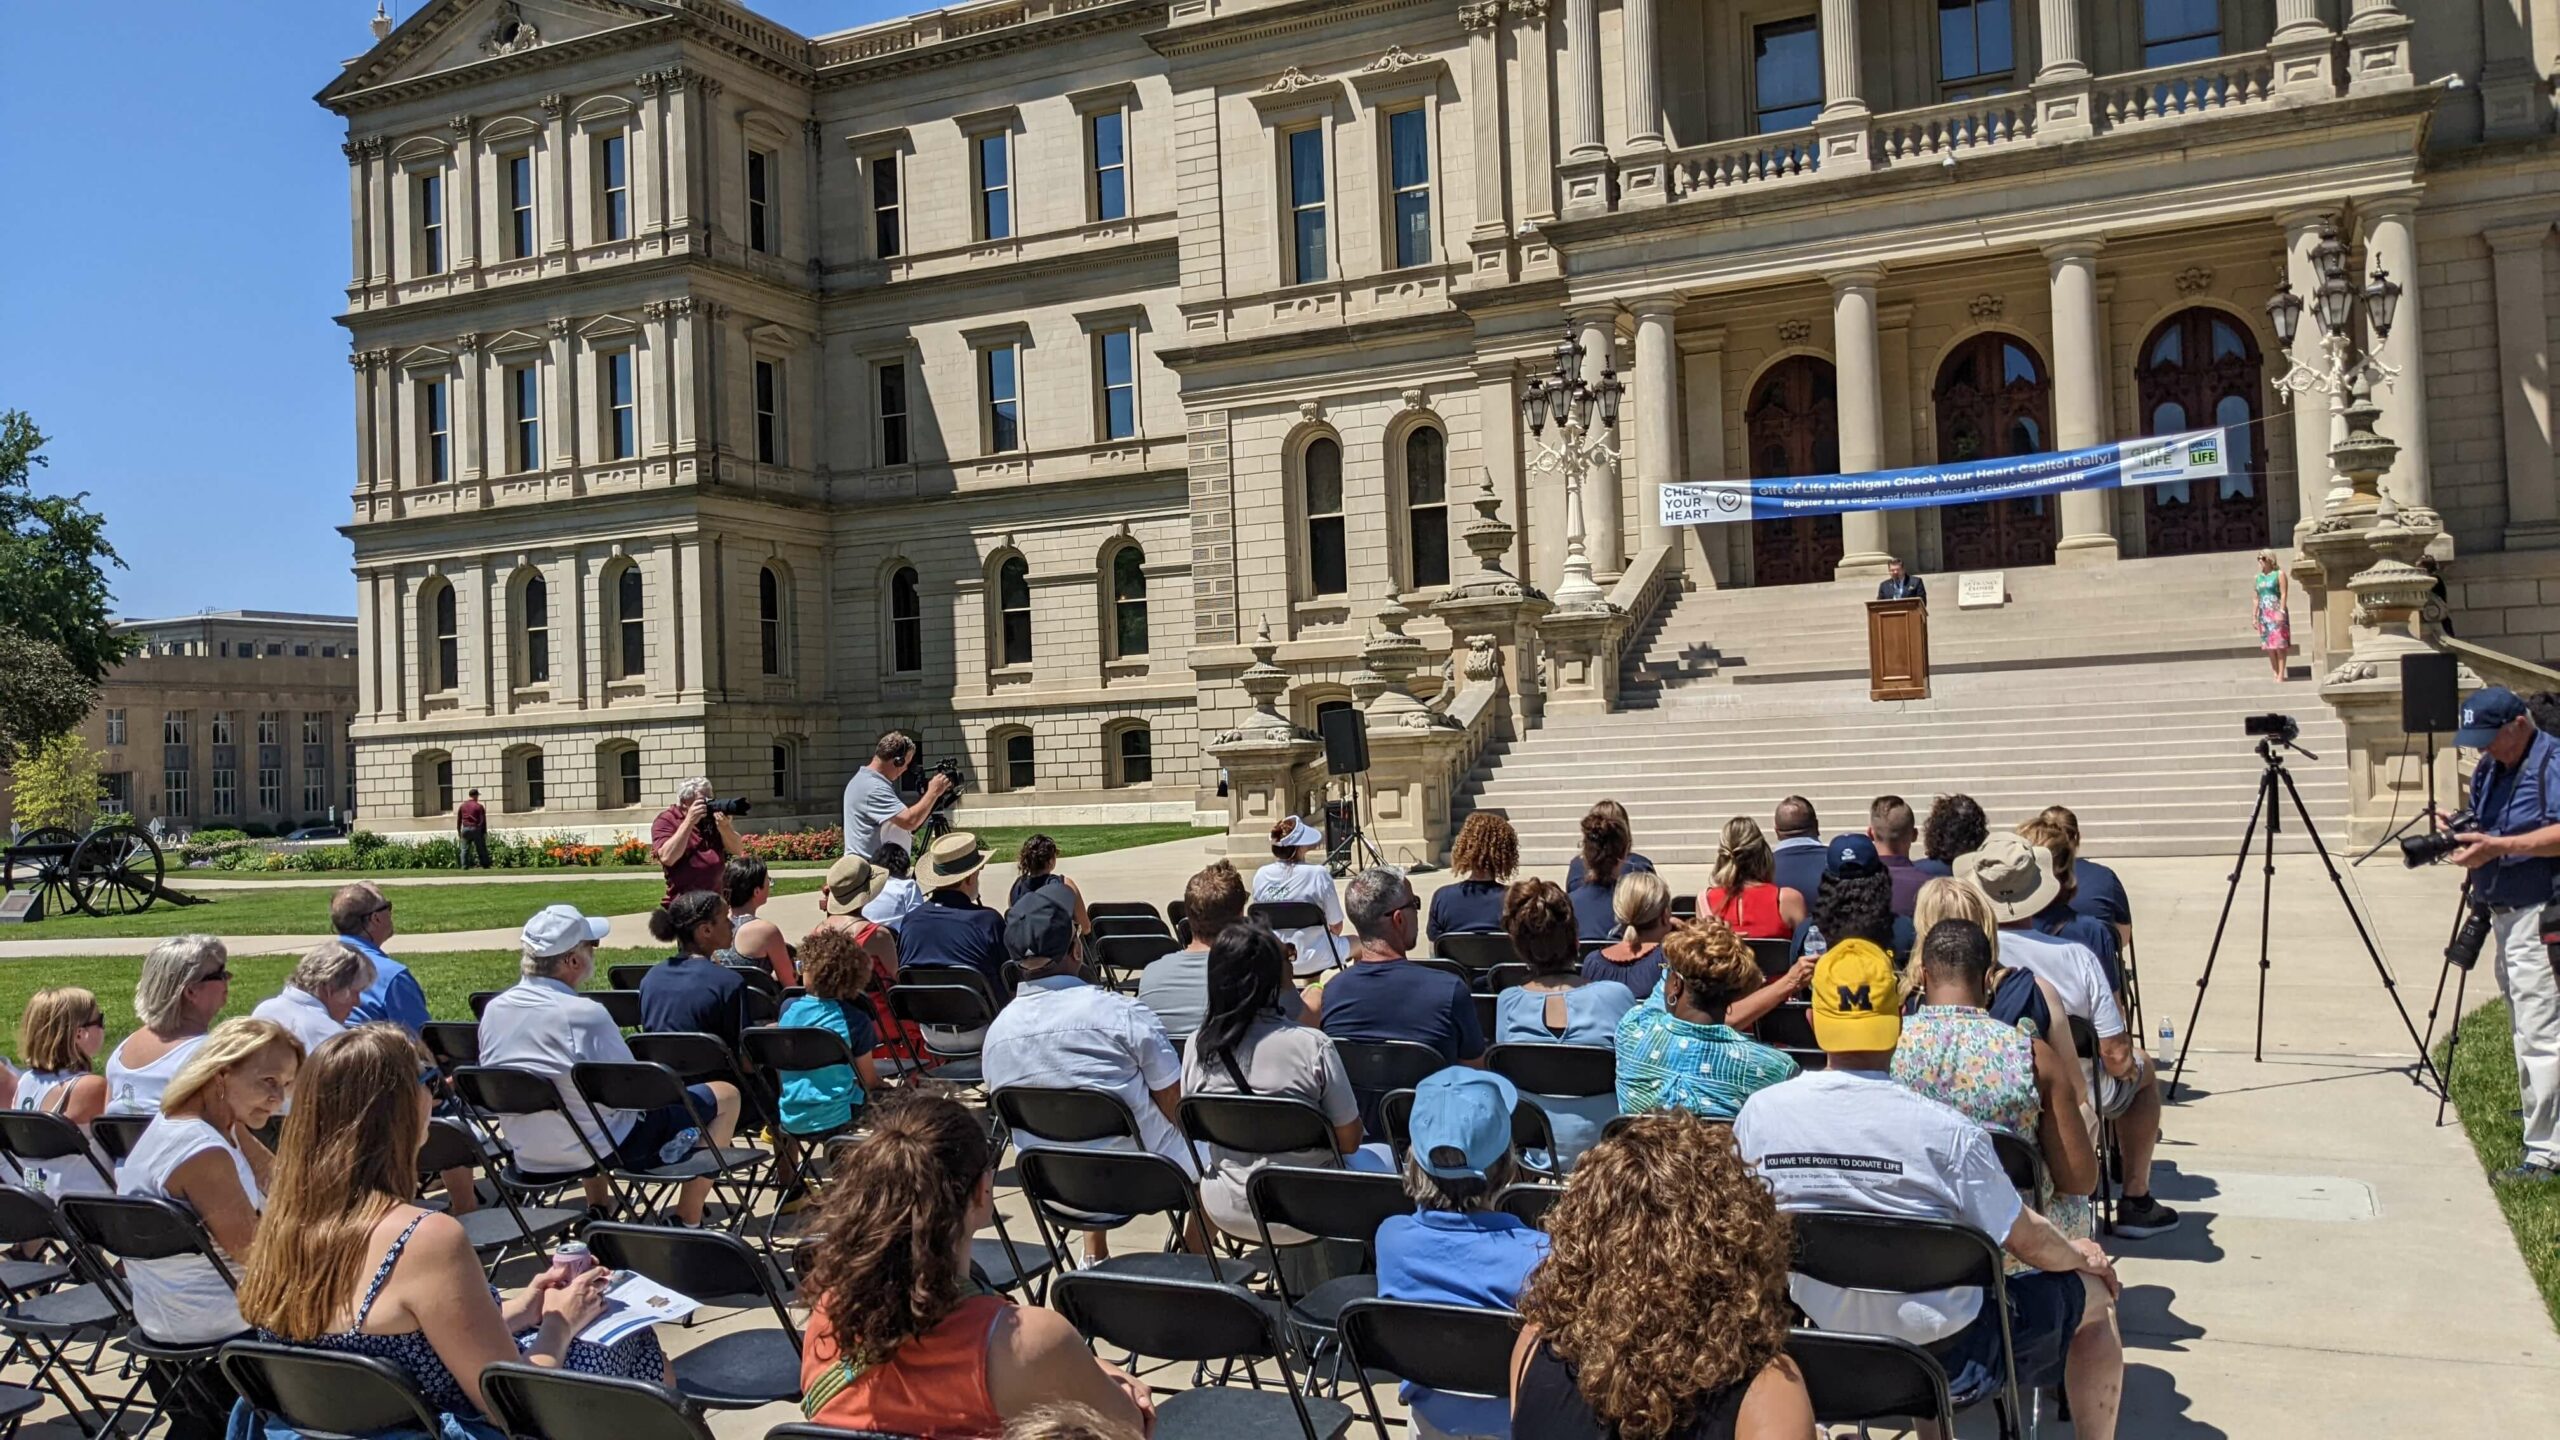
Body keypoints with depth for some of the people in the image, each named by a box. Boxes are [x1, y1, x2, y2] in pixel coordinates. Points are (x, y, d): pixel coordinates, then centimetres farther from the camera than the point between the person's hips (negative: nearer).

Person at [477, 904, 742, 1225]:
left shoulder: (493, 1010, -6)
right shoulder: (584, 1015, -27)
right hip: (608, 1149, -7)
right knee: (725, 1095, 6)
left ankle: (596, 1211, 35)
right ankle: (686, 1222, 9)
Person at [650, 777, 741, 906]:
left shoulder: (712, 817, 9)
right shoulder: (666, 821, -6)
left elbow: (736, 850, 4)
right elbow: (667, 858, -23)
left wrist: (724, 827, -16)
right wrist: (689, 822, -24)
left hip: (717, 900, 6)